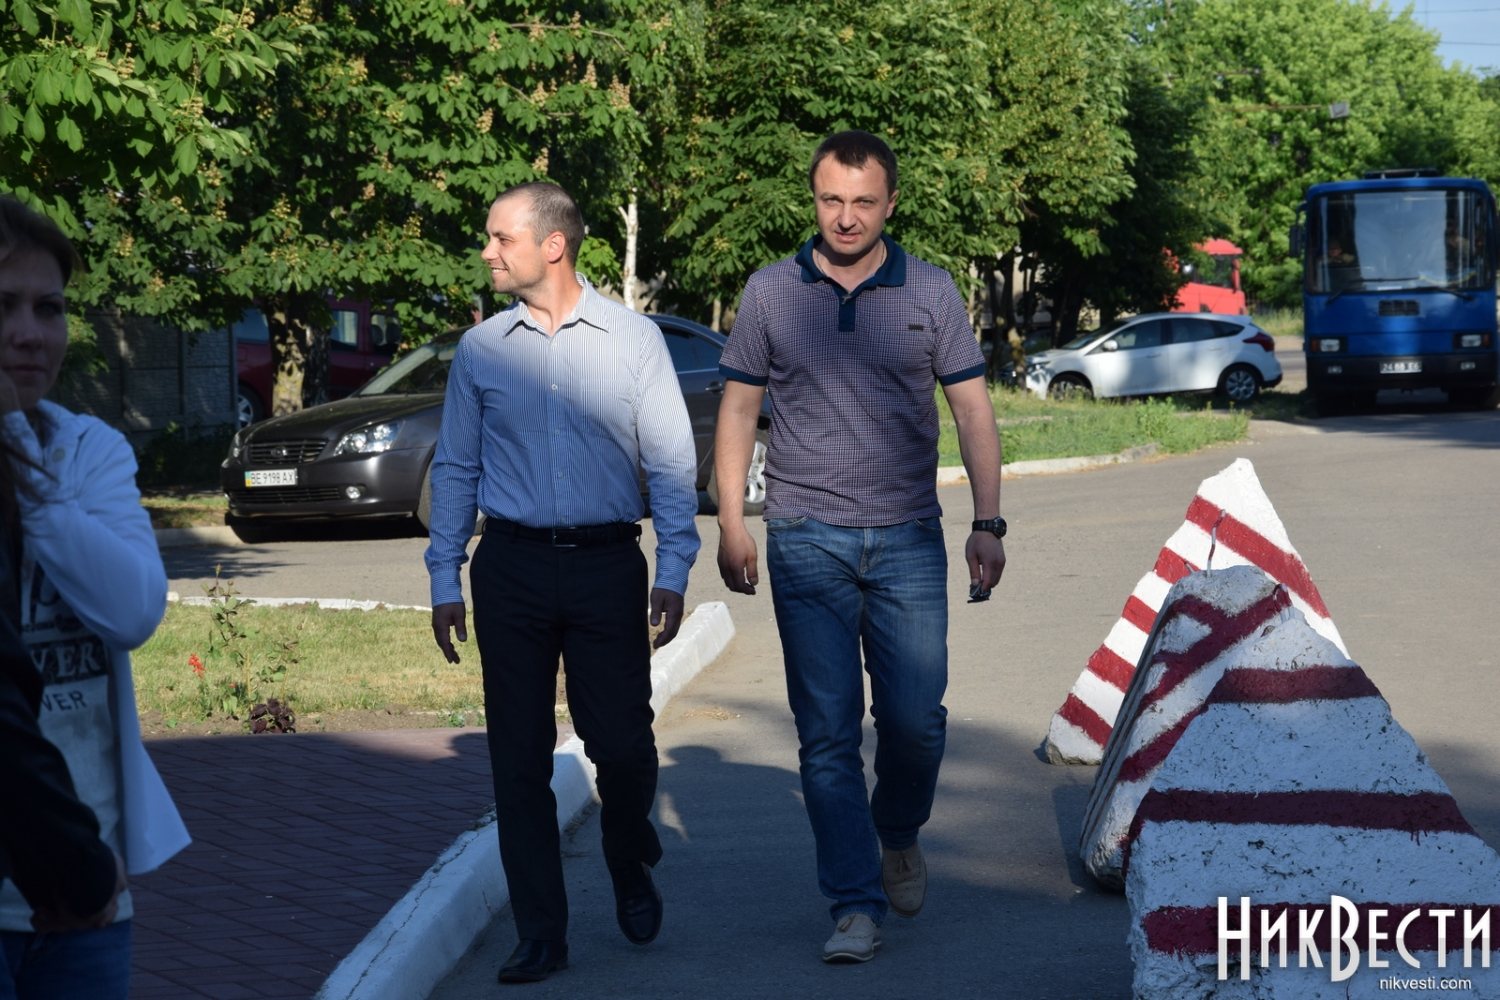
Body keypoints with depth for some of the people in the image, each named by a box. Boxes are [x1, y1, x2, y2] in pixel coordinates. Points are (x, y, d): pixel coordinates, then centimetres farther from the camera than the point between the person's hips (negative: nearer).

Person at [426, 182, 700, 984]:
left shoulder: (633, 340, 2)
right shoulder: (480, 350, 7)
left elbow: (671, 461, 2)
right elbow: (456, 468, 11)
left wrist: (673, 571, -6)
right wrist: (444, 580, 6)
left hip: (606, 564, -2)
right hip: (511, 570, 2)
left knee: (623, 744, -3)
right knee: (520, 759, 2)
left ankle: (632, 873, 28)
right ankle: (541, 936, 11)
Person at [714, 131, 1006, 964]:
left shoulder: (930, 292, 4)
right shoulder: (770, 292, 4)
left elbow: (972, 411, 6)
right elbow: (738, 410, 9)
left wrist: (988, 525, -1)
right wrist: (730, 523, 3)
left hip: (907, 540, 0)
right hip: (806, 541, 0)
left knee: (915, 718, -1)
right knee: (827, 732, -2)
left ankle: (899, 835, 29)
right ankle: (855, 905, 3)